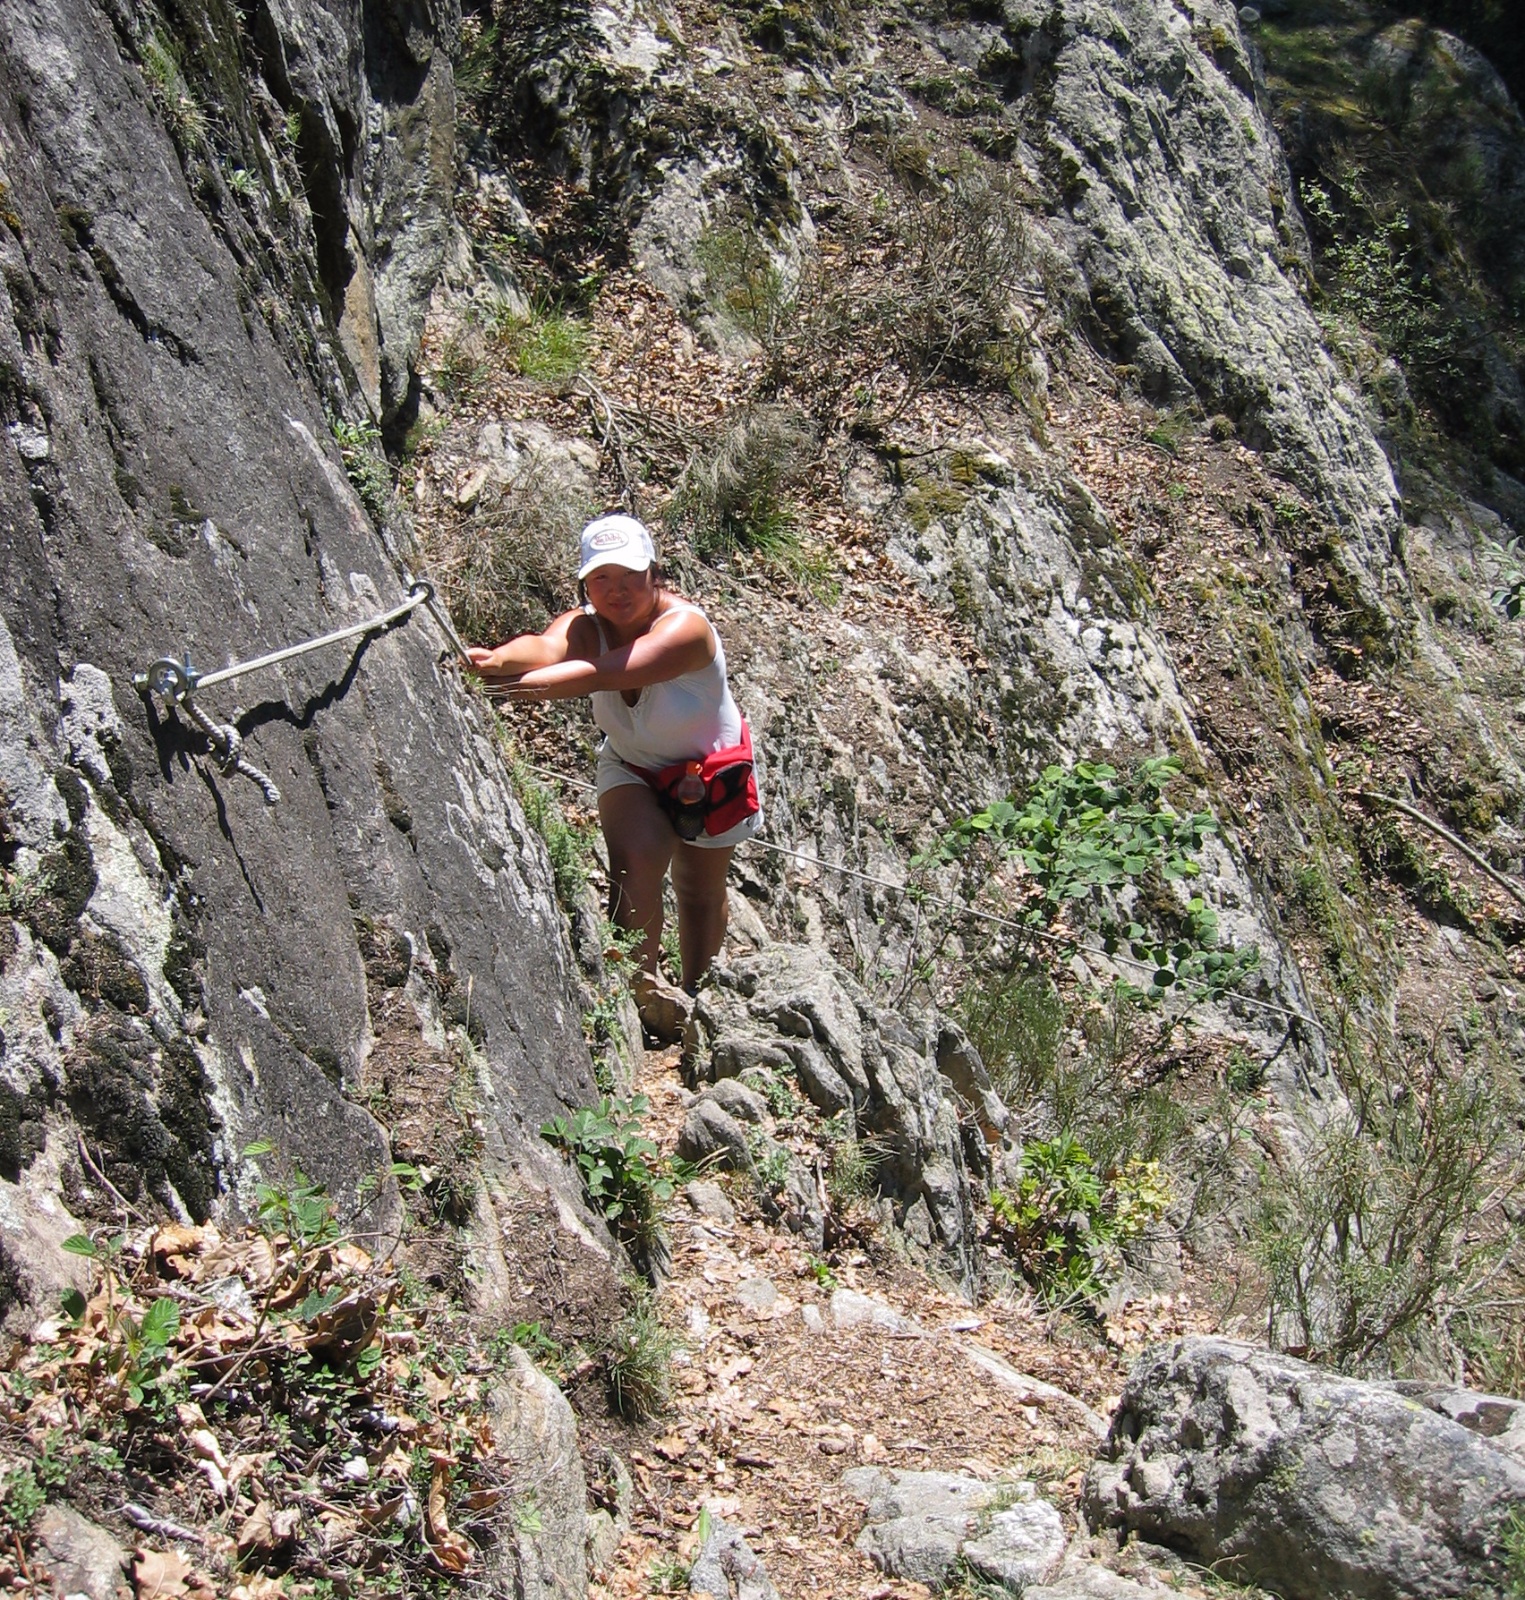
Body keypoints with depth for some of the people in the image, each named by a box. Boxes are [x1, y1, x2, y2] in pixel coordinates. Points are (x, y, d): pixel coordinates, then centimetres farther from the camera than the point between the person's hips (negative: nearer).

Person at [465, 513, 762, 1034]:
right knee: (636, 858, -26)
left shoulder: (685, 626, -33)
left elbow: (609, 672, -49)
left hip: (709, 770, -2)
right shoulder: (585, 627, -21)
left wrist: (531, 684, -64)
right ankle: (640, 985, -11)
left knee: (701, 893, 12)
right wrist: (499, 659, -69)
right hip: (631, 767, 2)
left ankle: (695, 997, 35)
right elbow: (547, 647, -46)